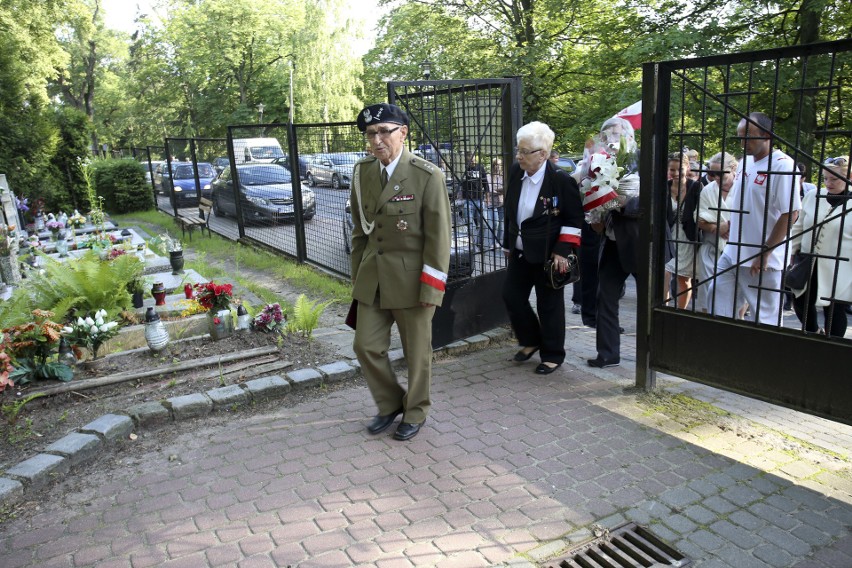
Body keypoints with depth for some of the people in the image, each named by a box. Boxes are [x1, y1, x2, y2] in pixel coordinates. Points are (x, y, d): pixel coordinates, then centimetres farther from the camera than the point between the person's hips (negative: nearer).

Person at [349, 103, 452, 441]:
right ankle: (390, 404, 32)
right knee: (366, 346, 8)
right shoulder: (362, 172, 4)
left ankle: (415, 413, 31)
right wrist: (357, 274, 12)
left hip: (412, 278, -5)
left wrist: (431, 288, -15)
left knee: (417, 352, 8)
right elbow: (360, 229, 12)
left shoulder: (428, 176, -12)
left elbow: (438, 235, -12)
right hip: (373, 278, 5)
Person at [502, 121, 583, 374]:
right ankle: (531, 341, 30)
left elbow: (574, 219, -11)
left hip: (548, 253, -6)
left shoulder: (561, 180, -16)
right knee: (511, 295, 8)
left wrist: (563, 251, -18)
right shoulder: (516, 172, 1)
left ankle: (553, 355, 21)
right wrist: (508, 243, 15)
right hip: (520, 250, 6)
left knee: (549, 304, 4)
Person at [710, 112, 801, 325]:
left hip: (763, 259, -7)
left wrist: (765, 253, -16)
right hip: (732, 253, 8)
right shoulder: (745, 163, 11)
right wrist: (730, 230, 14)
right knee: (718, 304, 8)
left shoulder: (782, 165, -13)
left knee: (763, 316, 3)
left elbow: (790, 214, -16)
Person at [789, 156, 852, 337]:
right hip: (808, 265, 4)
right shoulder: (812, 196, 4)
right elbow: (798, 228, 11)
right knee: (801, 303, 13)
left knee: (834, 312, 5)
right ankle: (812, 334, 39)